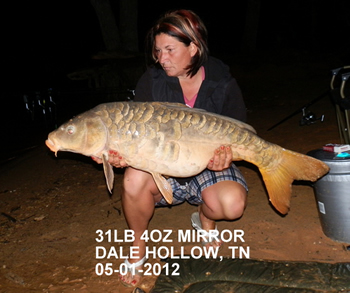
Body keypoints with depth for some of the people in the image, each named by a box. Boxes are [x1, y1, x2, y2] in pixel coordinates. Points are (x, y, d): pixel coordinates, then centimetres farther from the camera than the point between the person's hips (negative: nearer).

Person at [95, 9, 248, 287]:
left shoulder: (223, 83, -8)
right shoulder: (152, 80, -7)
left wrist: (226, 155, -31)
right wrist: (125, 154, -33)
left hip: (207, 168, 0)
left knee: (232, 204, -31)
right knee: (135, 179, -33)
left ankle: (205, 219, 11)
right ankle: (138, 247, -2)